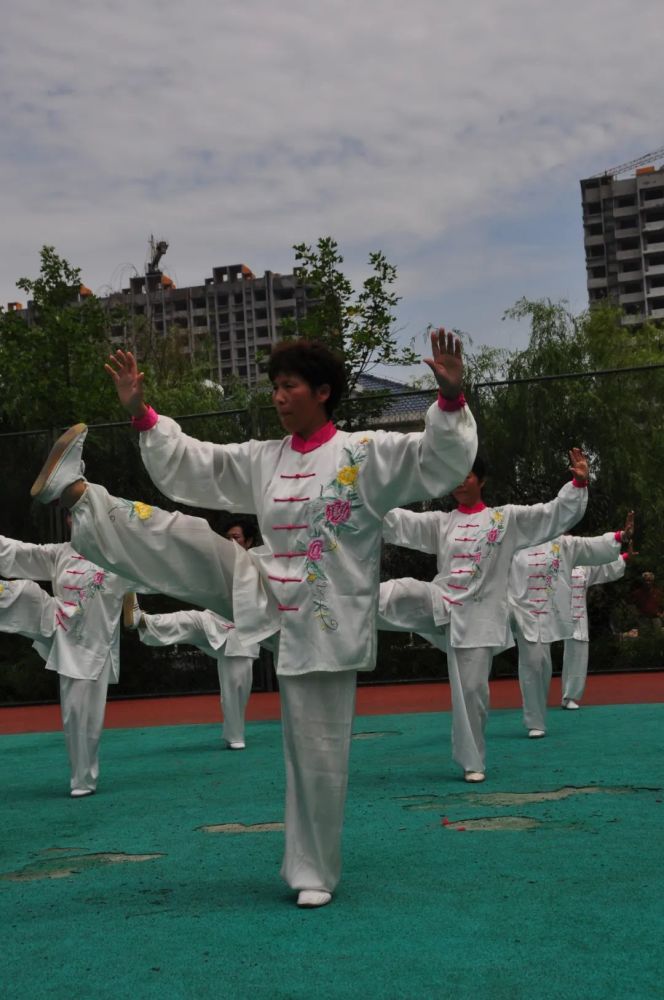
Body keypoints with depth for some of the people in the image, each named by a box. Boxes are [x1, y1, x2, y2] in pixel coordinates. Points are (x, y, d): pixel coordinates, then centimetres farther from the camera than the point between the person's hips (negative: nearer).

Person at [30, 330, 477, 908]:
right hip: (265, 598, 5)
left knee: (319, 753, 2)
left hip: (324, 623, -4)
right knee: (180, 536, -8)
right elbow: (188, 466, 11)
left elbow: (442, 459, -22)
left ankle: (314, 873, 18)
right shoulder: (262, 461, 5)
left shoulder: (366, 453, -12)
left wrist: (451, 397, -38)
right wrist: (141, 414, 3)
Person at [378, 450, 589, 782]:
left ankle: (472, 762, 16)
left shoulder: (507, 517, 2)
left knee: (472, 689, 2)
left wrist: (578, 483, -18)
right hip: (439, 603, 2)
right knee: (400, 592, -30)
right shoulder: (440, 522, 8)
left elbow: (557, 514, -3)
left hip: (477, 616, -2)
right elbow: (397, 523, 0)